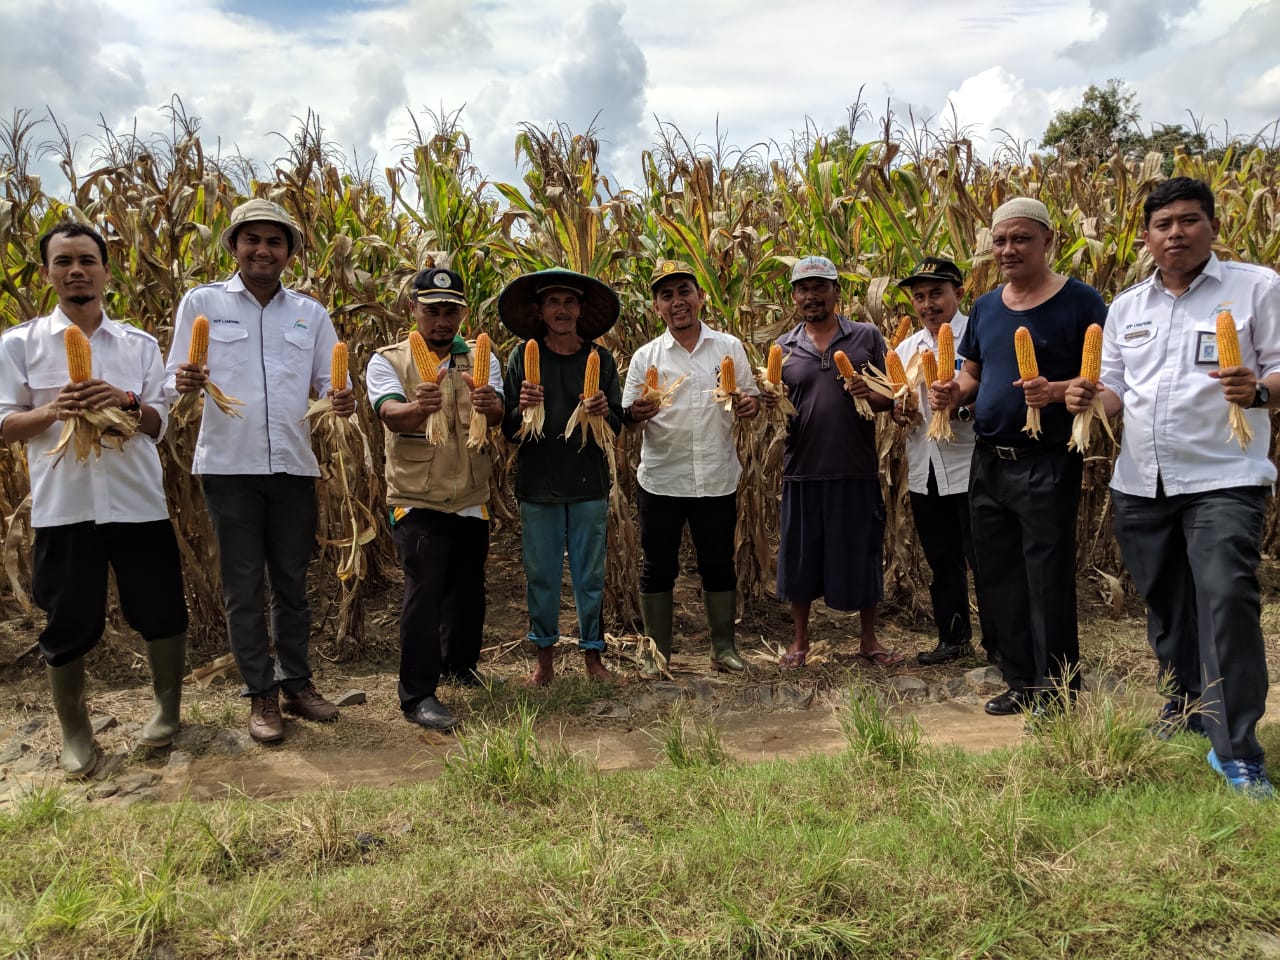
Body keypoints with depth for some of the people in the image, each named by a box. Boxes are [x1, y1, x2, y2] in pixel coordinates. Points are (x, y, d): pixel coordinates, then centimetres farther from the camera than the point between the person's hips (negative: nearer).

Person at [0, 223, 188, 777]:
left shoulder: (140, 344, 7)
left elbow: (159, 425, 5)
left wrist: (127, 403, -16)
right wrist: (51, 411, -18)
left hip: (137, 502, 1)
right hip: (62, 507, -1)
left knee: (161, 610, 8)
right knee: (69, 625, 7)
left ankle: (168, 708, 30)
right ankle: (75, 732, 26)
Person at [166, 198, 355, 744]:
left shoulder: (310, 314, 9)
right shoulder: (202, 303, 2)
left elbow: (328, 383, 10)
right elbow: (172, 381, 2)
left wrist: (342, 401, -13)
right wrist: (185, 382, -22)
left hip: (293, 466, 2)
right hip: (229, 466, -2)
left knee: (292, 581, 11)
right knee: (242, 585, 4)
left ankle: (296, 681, 25)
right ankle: (261, 694, 16)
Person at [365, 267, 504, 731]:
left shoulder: (480, 360, 4)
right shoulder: (388, 361, -4)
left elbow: (498, 414, -13)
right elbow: (392, 415, -22)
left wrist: (489, 405, -38)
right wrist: (419, 406, -45)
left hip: (472, 500, 4)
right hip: (417, 501, -4)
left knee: (469, 589, 15)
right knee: (425, 589, -13)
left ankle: (460, 663, 38)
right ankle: (417, 694, -3)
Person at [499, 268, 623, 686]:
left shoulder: (599, 358, 3)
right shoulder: (523, 358, 0)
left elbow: (618, 423, 6)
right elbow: (508, 429, 0)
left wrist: (604, 413, -15)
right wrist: (521, 409, -20)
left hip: (589, 483, 0)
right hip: (538, 483, 0)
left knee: (590, 574, 7)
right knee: (541, 574, 8)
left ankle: (592, 655, 22)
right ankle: (545, 657, 23)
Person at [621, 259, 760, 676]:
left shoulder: (729, 347, 5)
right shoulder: (645, 357, 2)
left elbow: (751, 396, 11)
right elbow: (627, 421, 2)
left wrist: (749, 404, -12)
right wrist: (636, 414, -21)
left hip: (718, 480, 1)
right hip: (661, 481, 0)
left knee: (718, 564, 11)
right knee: (658, 567, 7)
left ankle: (723, 647, 26)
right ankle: (657, 651, 21)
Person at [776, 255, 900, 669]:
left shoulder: (867, 337, 4)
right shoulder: (784, 347, 9)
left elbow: (890, 397, 5)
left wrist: (871, 395, -17)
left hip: (857, 469, -1)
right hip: (803, 469, 2)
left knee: (862, 554, 8)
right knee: (800, 555, 9)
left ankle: (869, 641, 26)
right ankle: (800, 642, 25)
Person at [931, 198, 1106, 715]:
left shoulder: (1079, 301, -7)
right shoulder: (986, 306, 11)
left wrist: (1056, 390, -27)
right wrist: (954, 393, -3)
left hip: (1048, 464, -6)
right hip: (988, 461, 7)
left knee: (1048, 581, -1)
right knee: (998, 576, 13)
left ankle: (1058, 693, 13)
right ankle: (1021, 683, 27)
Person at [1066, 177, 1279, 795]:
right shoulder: (1126, 306, 13)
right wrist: (1088, 398, -5)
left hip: (1222, 479, -5)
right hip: (1141, 484, 5)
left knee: (1227, 600, -15)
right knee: (1164, 604, 15)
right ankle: (1186, 708, 34)